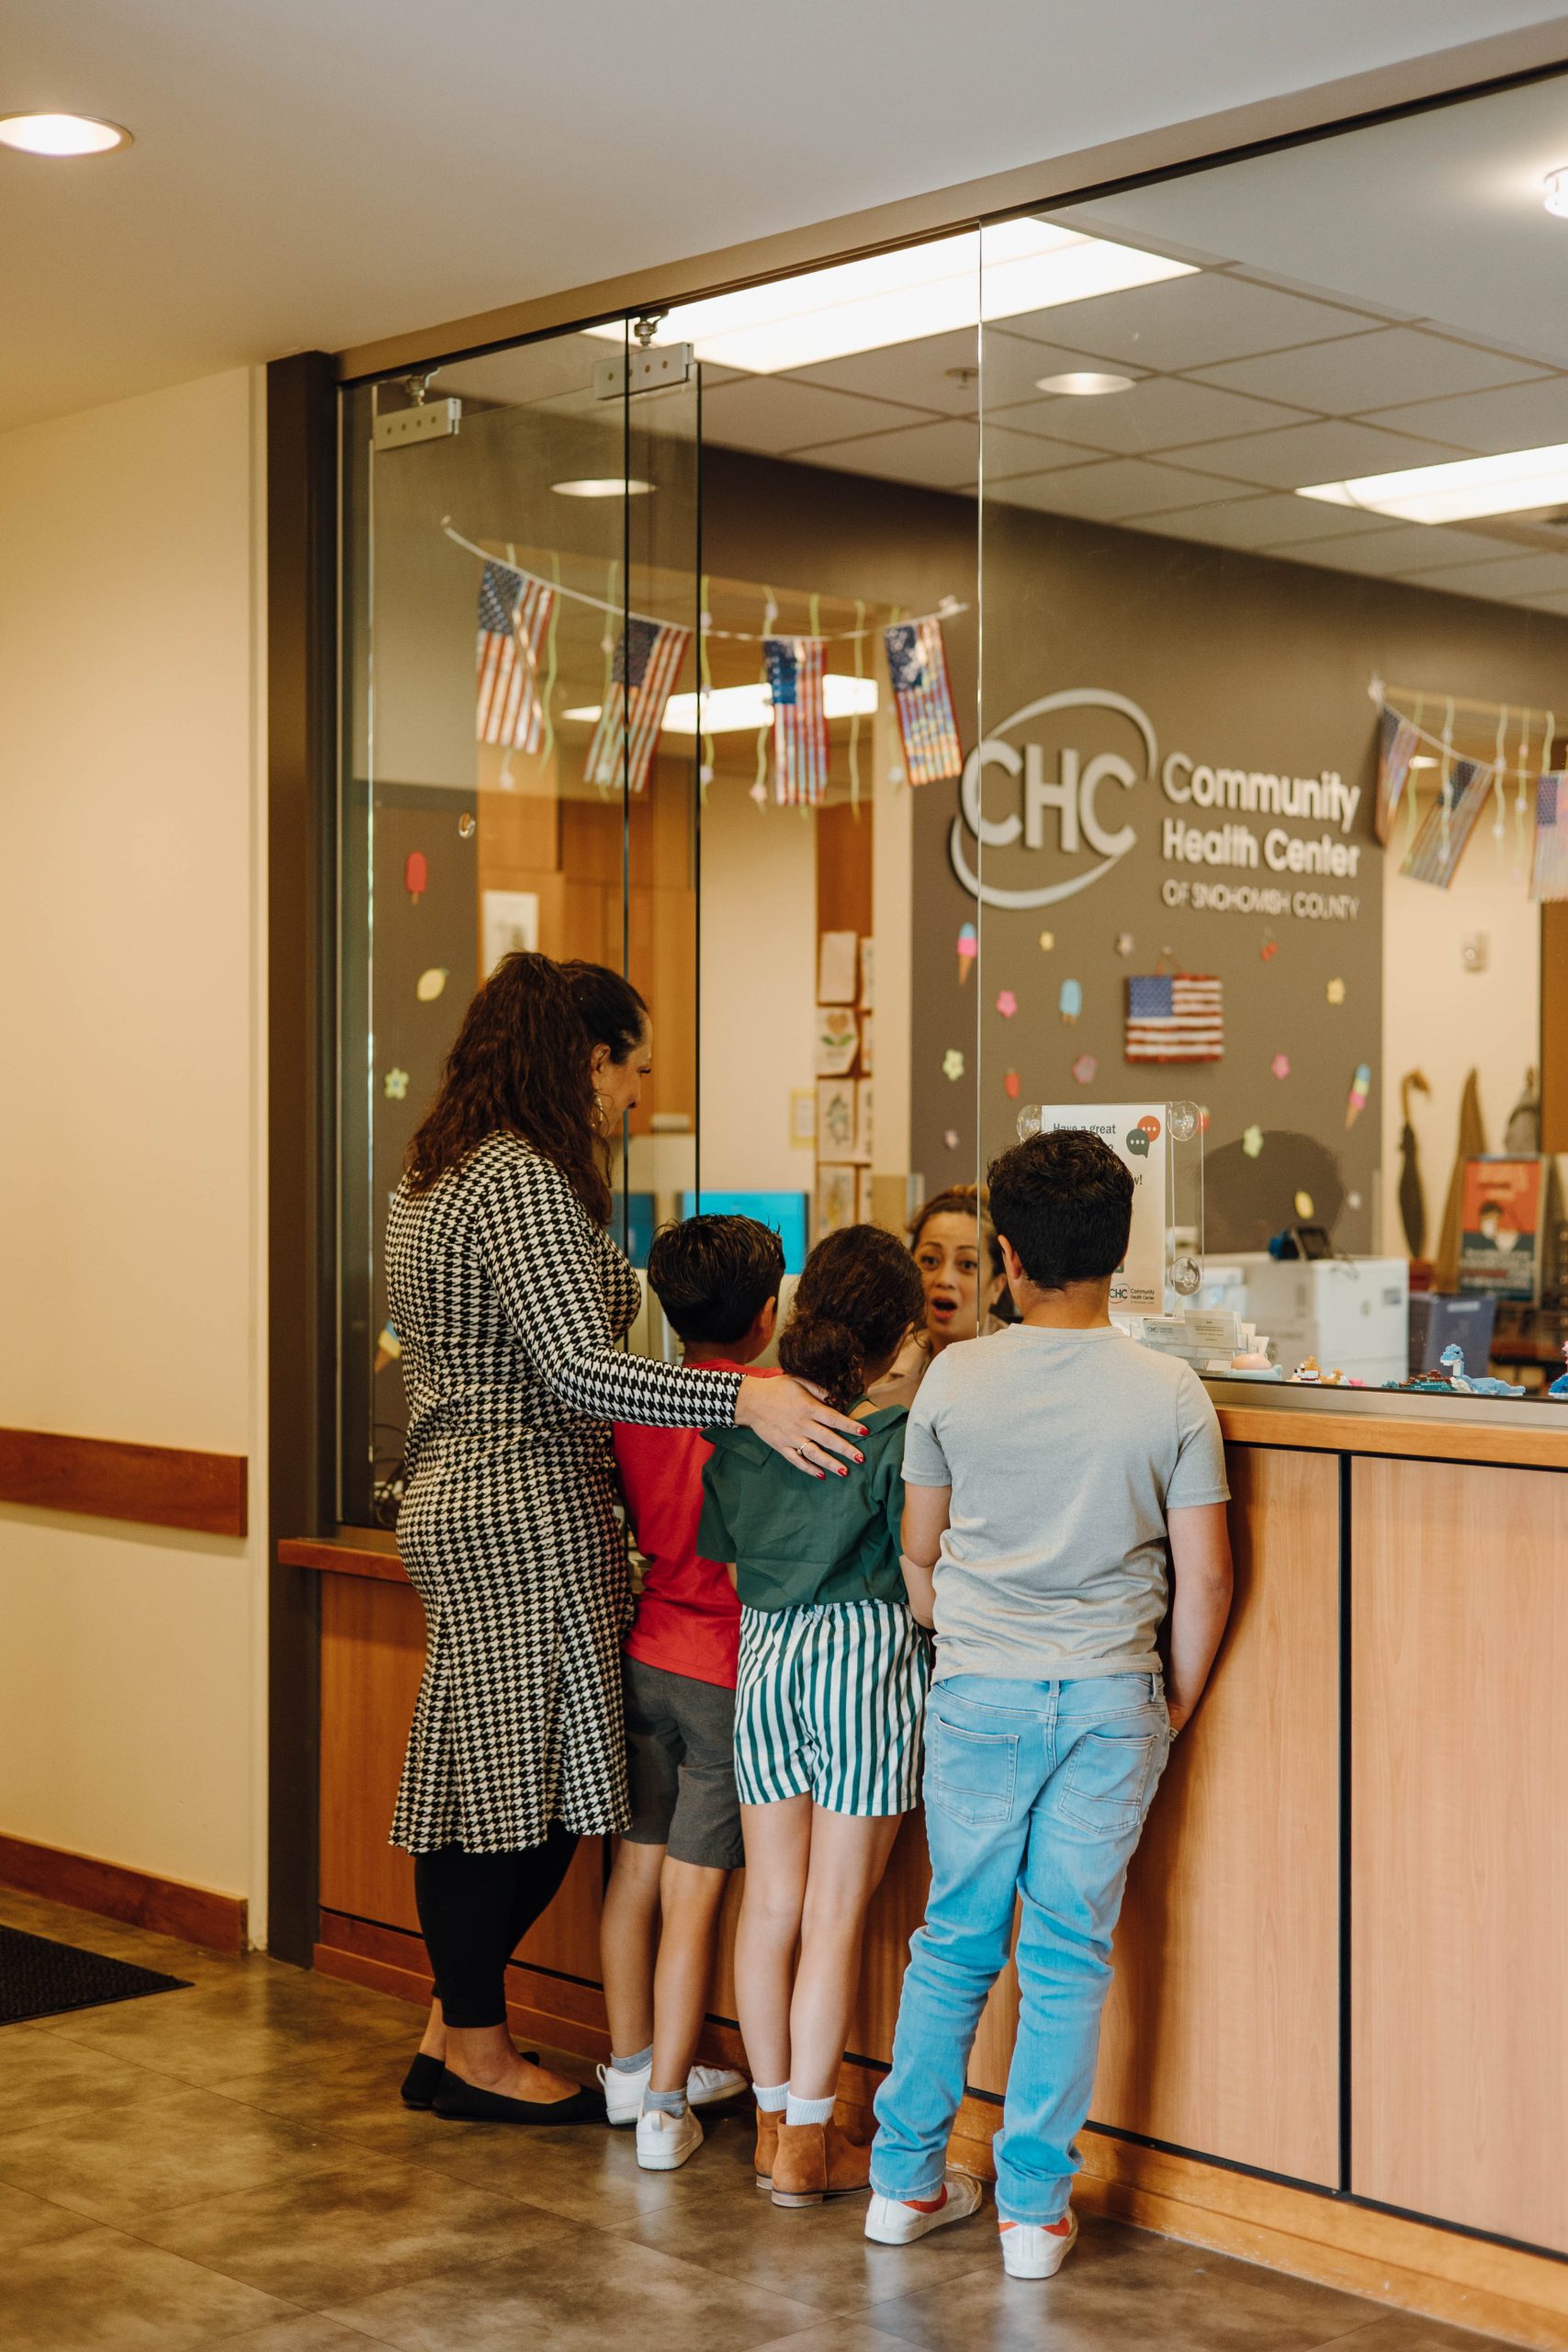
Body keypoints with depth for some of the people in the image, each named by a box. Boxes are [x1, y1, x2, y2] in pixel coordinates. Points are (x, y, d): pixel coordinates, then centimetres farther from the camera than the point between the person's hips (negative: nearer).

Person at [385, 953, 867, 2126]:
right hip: (527, 1511, -10)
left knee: (481, 1774, 15)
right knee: (521, 1780, 0)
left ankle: (454, 2029, 23)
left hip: (455, 1496, 10)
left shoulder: (436, 1174, 16)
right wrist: (741, 1398, -31)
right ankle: (476, 2052, 11)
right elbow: (576, 1370, -25)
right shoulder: (527, 1182, -16)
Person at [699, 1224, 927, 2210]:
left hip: (764, 1652, 5)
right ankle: (807, 2141, 8)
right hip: (868, 1654, -5)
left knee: (771, 1902, 12)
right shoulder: (897, 1436, -15)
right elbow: (925, 1576, -13)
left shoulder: (742, 1426, 0)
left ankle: (774, 2120, 22)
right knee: (837, 1911, 2)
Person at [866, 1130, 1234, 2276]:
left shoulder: (956, 1380, -4)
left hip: (978, 1694, 1)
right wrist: (1177, 1706, 10)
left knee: (956, 1938, 13)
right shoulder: (1171, 1393, -6)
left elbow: (919, 1551, 6)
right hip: (1111, 1700, -1)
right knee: (1070, 1954, 7)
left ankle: (907, 2181, 21)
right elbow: (1203, 1577, -4)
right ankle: (1035, 2207, 13)